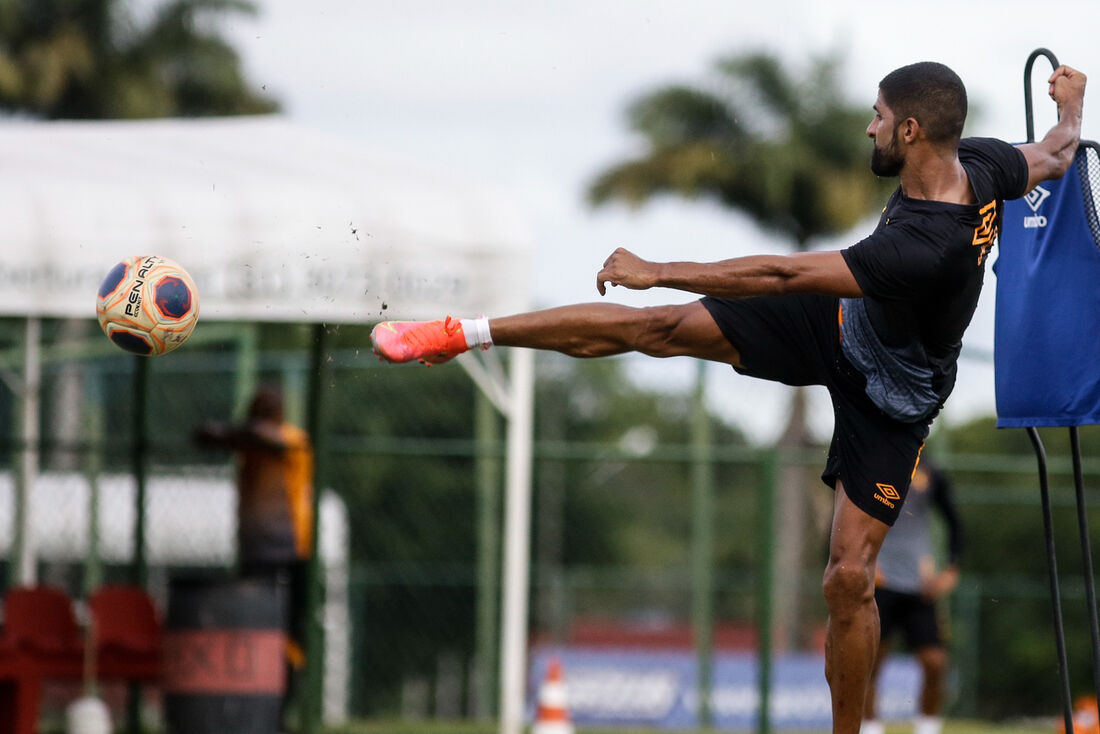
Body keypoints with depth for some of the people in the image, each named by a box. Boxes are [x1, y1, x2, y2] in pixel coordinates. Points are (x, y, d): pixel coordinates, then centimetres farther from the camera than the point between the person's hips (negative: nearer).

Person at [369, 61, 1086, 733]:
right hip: (843, 317, 7)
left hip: (887, 399, -7)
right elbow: (1055, 156, 5)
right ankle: (461, 334, 7)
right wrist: (1072, 105, 29)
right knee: (657, 328, -1)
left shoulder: (926, 248, -44)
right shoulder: (976, 162, -20)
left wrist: (658, 271, -29)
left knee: (850, 577, -9)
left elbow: (782, 274, -38)